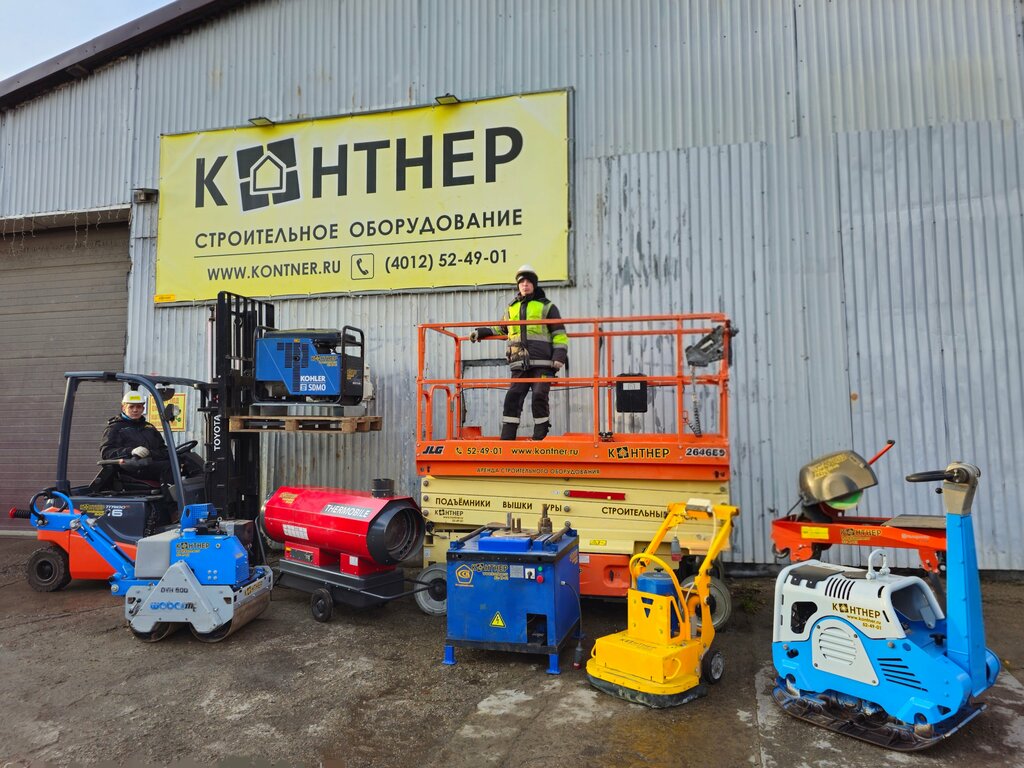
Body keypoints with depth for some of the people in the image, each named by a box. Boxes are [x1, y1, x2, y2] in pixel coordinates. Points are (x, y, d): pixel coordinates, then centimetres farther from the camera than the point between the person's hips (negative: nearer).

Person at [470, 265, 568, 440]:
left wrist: (559, 356, -6)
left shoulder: (546, 306, 9)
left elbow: (560, 334, 6)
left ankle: (540, 437, 0)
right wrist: (481, 333, 26)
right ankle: (507, 437, -3)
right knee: (513, 397, -5)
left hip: (542, 363, -3)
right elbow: (501, 328, 37)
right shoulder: (512, 308, 22)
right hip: (520, 365, 4)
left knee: (539, 396, -9)